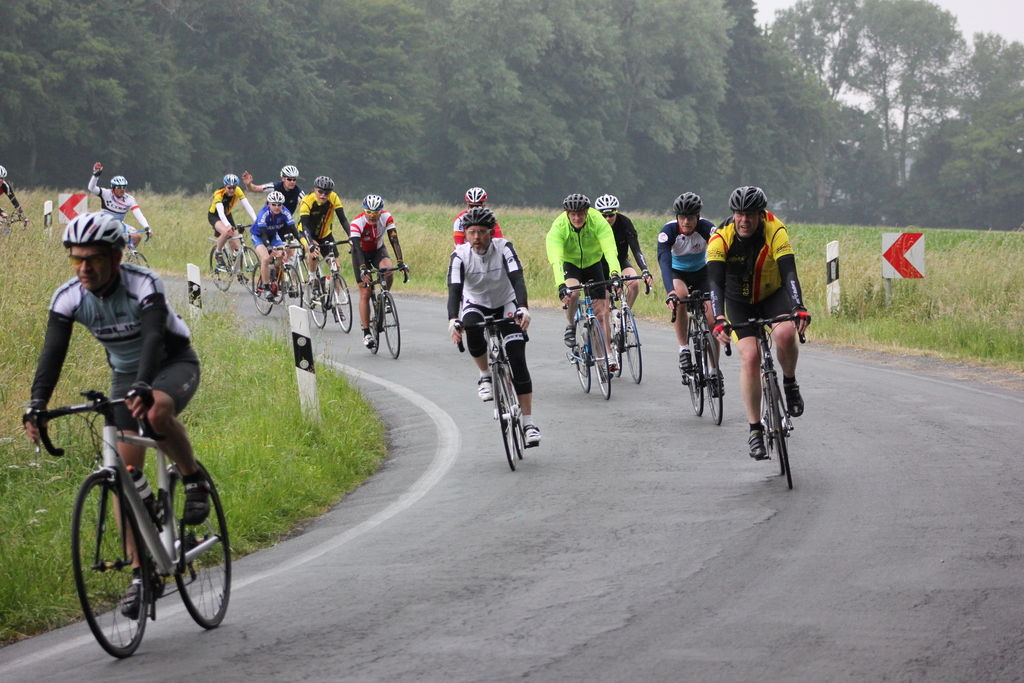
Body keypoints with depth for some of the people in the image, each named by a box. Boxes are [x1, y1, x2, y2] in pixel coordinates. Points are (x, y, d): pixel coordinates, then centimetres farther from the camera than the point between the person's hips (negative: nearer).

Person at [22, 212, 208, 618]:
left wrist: (143, 387, -59)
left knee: (157, 412, -39)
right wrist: (37, 405, -38)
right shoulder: (68, 298, -16)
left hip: (174, 363, -5)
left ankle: (194, 481, -12)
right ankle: (140, 572, 1)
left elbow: (154, 337, -42)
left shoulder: (143, 285, -29)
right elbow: (53, 351, -23)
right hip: (125, 372, 5)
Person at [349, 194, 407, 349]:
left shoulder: (386, 218, -24)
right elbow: (357, 247, -37)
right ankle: (366, 333, -1)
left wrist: (400, 262, -41)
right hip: (361, 254, -2)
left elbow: (394, 240, -28)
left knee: (388, 270, -33)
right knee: (365, 293, -8)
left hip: (378, 250, 2)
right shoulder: (357, 223, -30)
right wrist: (362, 269, -51)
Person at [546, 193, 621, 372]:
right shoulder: (559, 227, -30)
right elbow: (556, 258, -40)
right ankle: (571, 327, -5)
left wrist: (614, 273, -57)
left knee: (600, 311, -6)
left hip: (593, 264, 1)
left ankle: (607, 355, 1)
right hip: (570, 264, -1)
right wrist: (561, 285, -55)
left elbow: (610, 250, -39)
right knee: (572, 293, -32)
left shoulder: (598, 222, -29)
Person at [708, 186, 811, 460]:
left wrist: (799, 307, -50)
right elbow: (716, 282, -32)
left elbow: (789, 271, -33)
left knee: (786, 334, -32)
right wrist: (719, 320, -48)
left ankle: (789, 383, -2)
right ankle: (755, 430, -8)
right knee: (750, 357, -18)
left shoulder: (775, 231, -24)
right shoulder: (720, 239, -24)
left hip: (773, 295, 0)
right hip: (739, 302, 0)